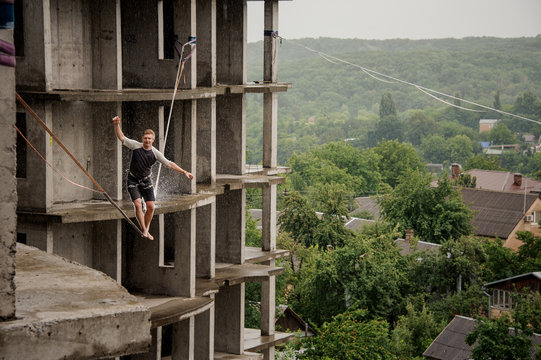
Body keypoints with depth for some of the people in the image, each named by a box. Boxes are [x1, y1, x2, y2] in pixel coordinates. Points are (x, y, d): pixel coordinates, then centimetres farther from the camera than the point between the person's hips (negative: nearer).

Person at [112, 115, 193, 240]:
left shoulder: (155, 153, -8)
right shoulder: (136, 146, -12)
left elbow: (169, 164, -8)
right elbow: (121, 137, -13)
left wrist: (184, 172, -14)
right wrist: (117, 125, -28)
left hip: (146, 181, 2)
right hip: (133, 181, -2)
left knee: (150, 207, -4)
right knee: (138, 204, -16)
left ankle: (146, 230, 14)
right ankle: (144, 231, -8)